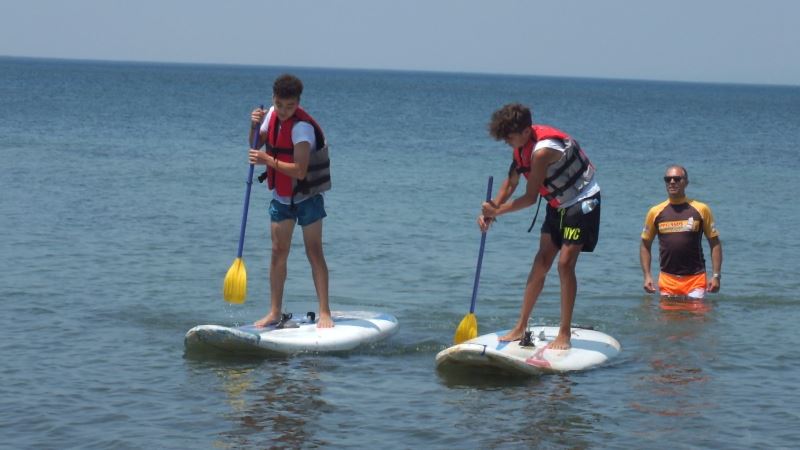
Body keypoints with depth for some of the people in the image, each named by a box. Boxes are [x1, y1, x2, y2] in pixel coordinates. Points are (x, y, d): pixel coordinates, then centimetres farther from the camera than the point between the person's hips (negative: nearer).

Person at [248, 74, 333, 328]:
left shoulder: (302, 127, -25)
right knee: (278, 253, 6)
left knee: (314, 252, -7)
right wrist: (255, 126, -11)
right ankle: (274, 312, 11)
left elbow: (300, 171, -30)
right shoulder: (273, 115, -1)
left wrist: (269, 161, -36)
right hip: (281, 196, 7)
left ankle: (324, 312, -6)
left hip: (306, 197, -7)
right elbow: (257, 145, 8)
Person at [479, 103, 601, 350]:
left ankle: (564, 334, -10)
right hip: (558, 205, 9)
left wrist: (497, 211, -16)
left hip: (582, 202, -9)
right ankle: (521, 327, 13)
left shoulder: (542, 151, -30)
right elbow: (511, 182, 6)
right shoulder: (523, 144, -2)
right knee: (541, 263, 8)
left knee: (565, 263, -16)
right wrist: (490, 211, -7)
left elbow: (531, 197, -25)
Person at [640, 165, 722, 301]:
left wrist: (716, 276, -5)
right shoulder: (655, 212, 6)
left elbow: (715, 243, 3)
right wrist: (647, 276, 2)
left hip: (696, 279, -2)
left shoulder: (701, 209, 1)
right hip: (667, 280, 2)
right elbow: (645, 245, 13)